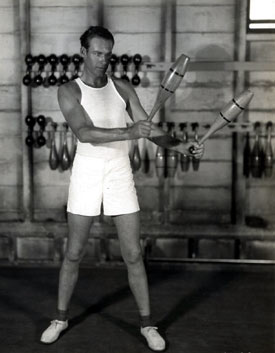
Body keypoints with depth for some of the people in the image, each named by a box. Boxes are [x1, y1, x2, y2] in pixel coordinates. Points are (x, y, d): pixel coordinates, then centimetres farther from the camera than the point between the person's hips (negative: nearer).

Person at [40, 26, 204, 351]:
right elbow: (85, 133, -21)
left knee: (133, 255, 3)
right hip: (86, 173, -1)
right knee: (73, 254, 8)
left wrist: (182, 146, -13)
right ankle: (61, 317, 29)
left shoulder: (123, 88, 4)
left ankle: (146, 323, 18)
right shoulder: (69, 91, -5)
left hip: (120, 173, 2)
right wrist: (129, 133, -34)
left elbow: (151, 131, 4)